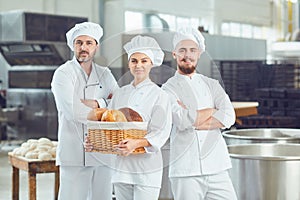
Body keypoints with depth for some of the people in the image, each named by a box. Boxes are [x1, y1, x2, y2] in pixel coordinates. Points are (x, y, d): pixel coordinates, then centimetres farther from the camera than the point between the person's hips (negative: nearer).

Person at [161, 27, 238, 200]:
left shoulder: (212, 84, 14)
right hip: (185, 171, -3)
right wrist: (214, 110, -3)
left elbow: (229, 117, -3)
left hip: (217, 167, 3)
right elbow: (182, 120, -15)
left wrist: (192, 120, -11)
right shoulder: (168, 88, 3)